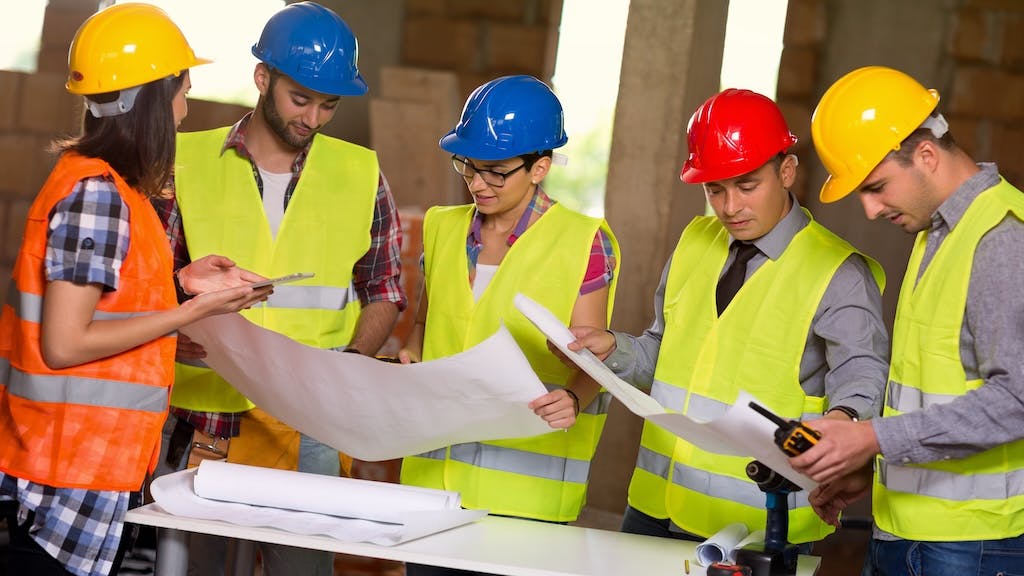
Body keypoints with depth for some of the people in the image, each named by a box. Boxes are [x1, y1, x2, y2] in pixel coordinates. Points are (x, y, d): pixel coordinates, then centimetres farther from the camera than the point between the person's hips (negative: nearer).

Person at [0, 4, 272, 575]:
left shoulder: (101, 182, 10)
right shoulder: (97, 193, -17)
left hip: (96, 461, 9)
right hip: (73, 470, -9)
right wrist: (196, 310, -15)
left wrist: (178, 281, 7)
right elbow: (63, 344, -20)